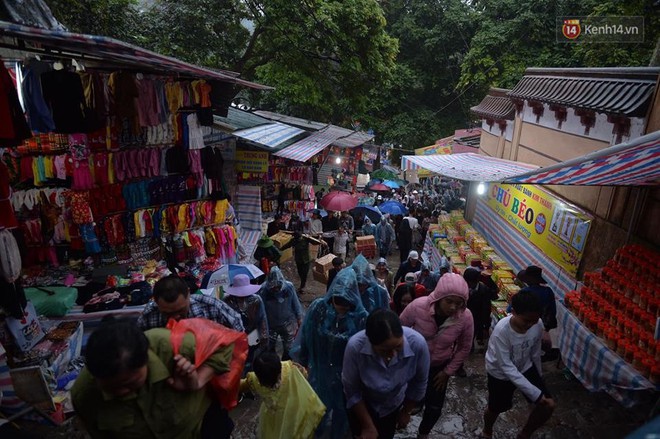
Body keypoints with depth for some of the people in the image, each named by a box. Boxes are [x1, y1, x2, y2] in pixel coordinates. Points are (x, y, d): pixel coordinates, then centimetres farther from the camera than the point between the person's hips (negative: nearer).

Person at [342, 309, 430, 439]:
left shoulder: (417, 343, -34)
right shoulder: (355, 346, -38)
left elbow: (419, 382, -12)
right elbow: (352, 391, -21)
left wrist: (406, 411, 1)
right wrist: (368, 426, -13)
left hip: (393, 405, 2)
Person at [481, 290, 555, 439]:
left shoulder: (538, 325, -21)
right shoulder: (501, 331, -37)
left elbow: (535, 353, -2)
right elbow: (507, 367, -30)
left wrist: (539, 377, 13)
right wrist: (535, 393, -30)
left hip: (525, 367, 4)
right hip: (501, 373, -4)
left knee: (548, 405, -4)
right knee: (496, 409, 14)